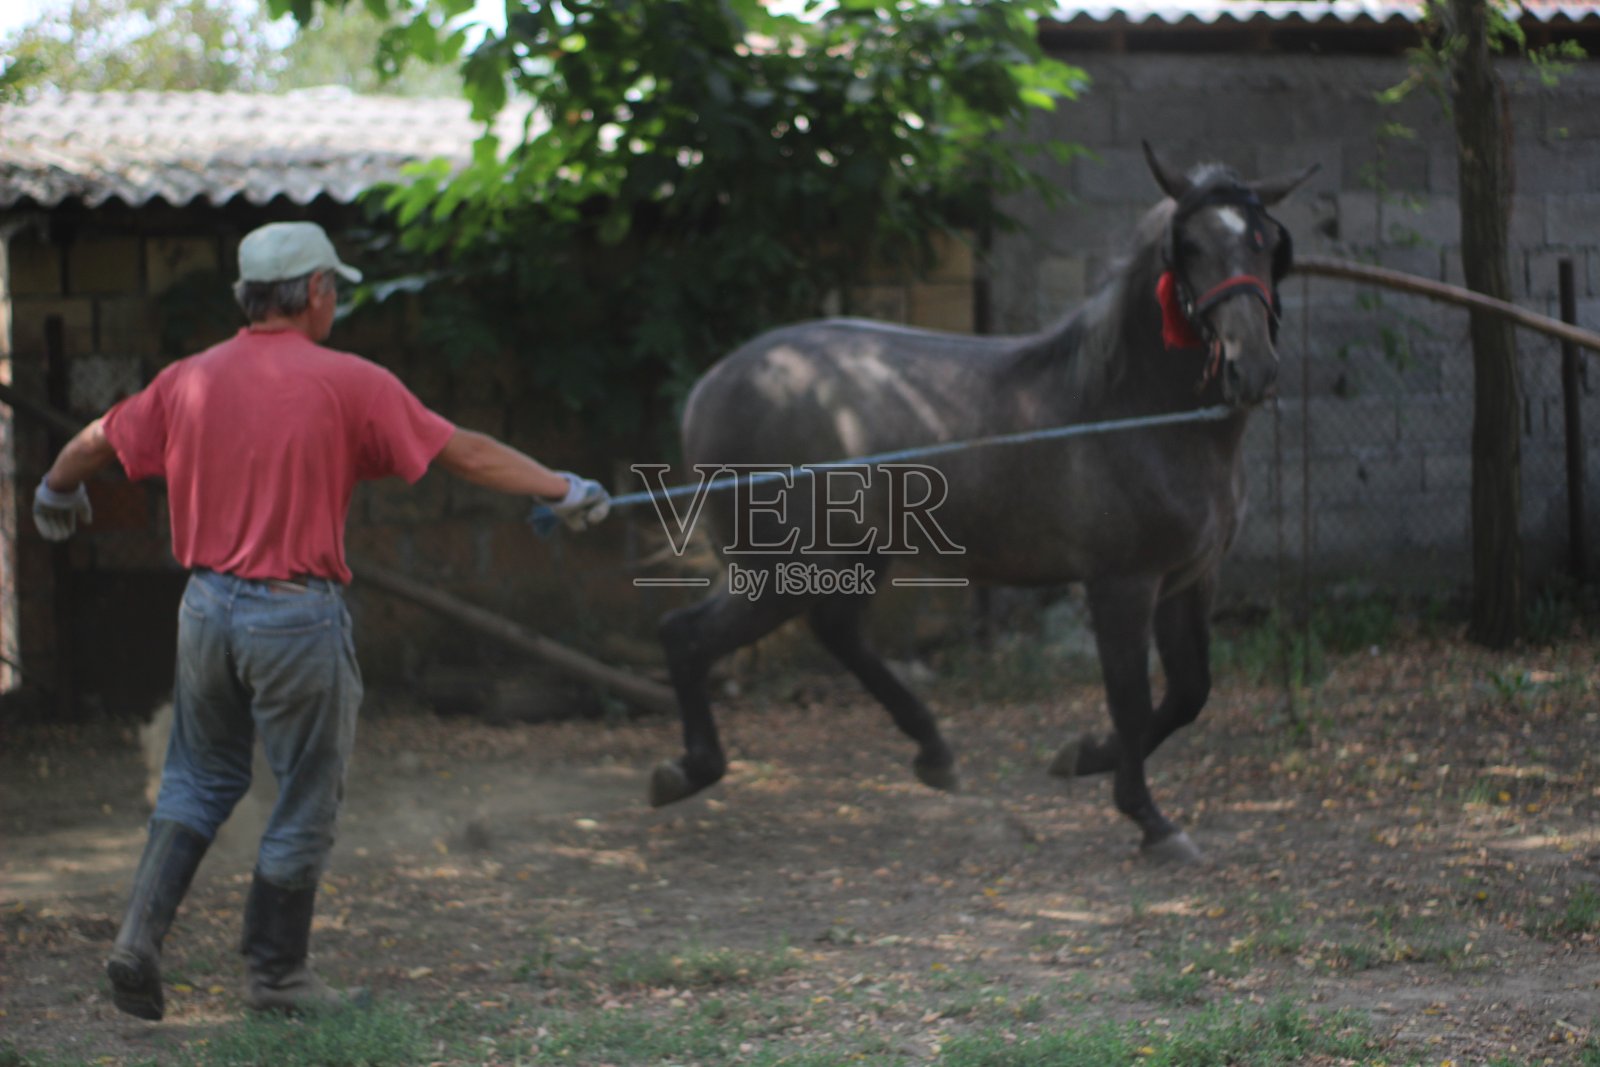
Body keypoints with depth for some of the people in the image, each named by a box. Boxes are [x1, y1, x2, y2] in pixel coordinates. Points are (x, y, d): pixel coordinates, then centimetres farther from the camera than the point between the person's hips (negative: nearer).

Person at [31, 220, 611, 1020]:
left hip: (206, 603, 5)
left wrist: (56, 490, 39)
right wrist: (561, 489, 3)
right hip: (296, 616, -5)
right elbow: (463, 453, -6)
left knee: (199, 780, 20)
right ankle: (277, 974, 19)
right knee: (305, 803, 9)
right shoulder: (346, 383, -9)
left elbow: (95, 442, 18)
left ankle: (139, 936, 6)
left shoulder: (190, 380, 5)